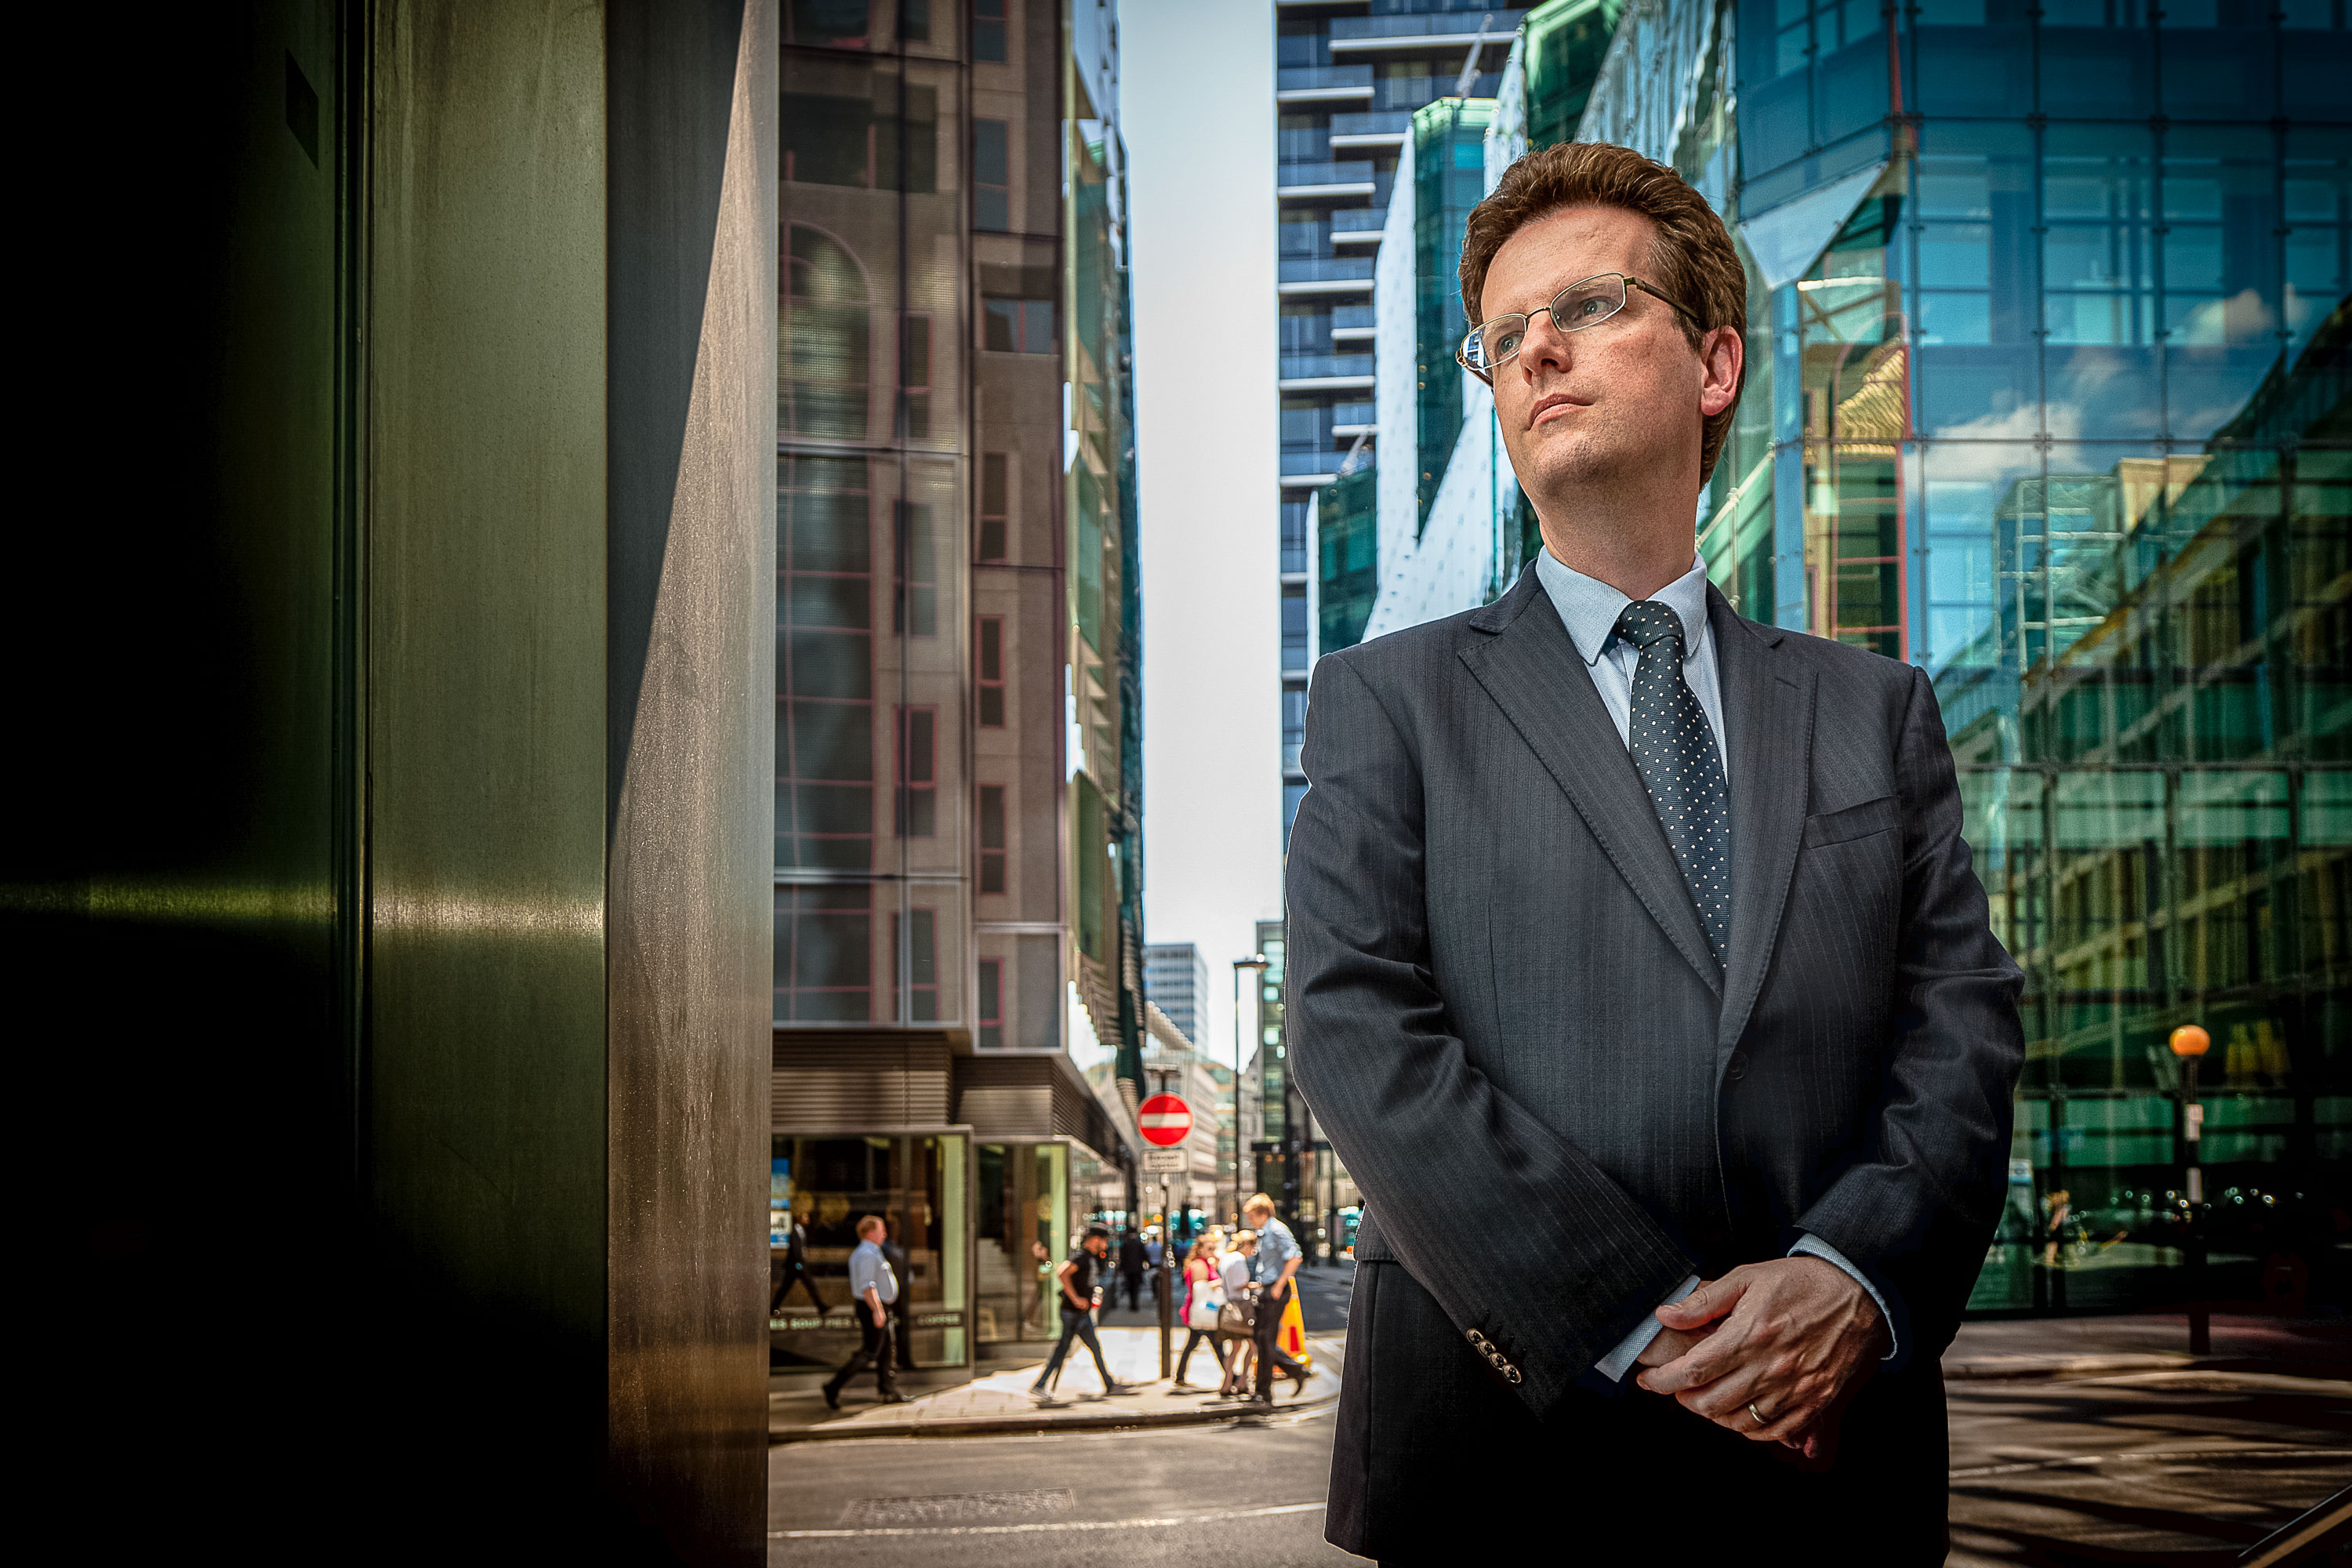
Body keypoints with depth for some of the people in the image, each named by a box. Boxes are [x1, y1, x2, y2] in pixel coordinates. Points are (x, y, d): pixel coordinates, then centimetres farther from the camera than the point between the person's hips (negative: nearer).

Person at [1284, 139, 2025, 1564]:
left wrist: (1855, 1278, -17)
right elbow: (1359, 1034, -7)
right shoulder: (1390, 700, 5)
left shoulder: (1877, 711, 13)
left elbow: (1965, 1029, 3)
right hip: (1504, 1452, -2)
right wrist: (1643, 1322, -17)